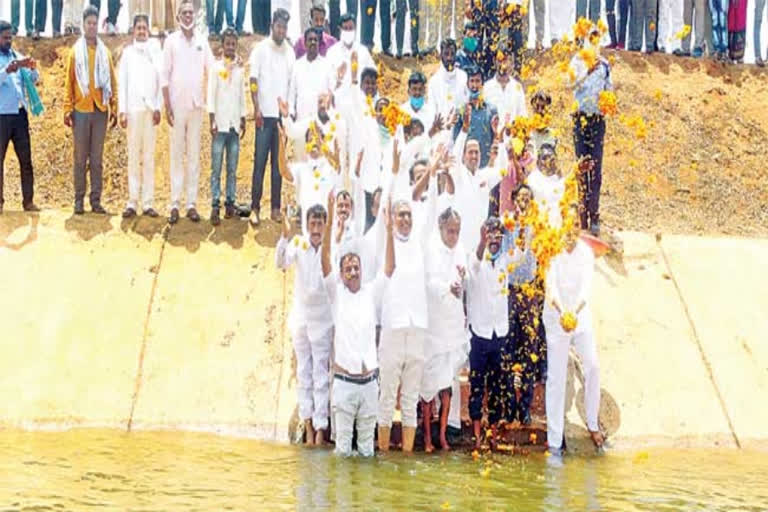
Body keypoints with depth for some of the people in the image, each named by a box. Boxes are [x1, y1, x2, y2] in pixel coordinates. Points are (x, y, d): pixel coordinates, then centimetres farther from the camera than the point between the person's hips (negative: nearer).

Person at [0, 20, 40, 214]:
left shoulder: (17, 56, 14)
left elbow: (33, 80, 10)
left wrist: (33, 68, -9)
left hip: (20, 114, 5)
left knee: (26, 158, 3)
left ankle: (28, 200, 5)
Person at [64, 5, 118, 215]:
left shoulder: (105, 52, 9)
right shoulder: (75, 51, 5)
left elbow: (113, 82, 9)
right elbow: (69, 83, 3)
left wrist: (114, 108, 3)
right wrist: (68, 109, -4)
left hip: (100, 110, 1)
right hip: (81, 110, -1)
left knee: (97, 158, 3)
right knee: (80, 157, 1)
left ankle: (96, 200, 6)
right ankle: (79, 199, 4)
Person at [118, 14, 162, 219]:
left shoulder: (155, 50, 7)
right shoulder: (127, 52, 8)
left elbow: (160, 79, 4)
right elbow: (122, 82, 6)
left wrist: (158, 107, -3)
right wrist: (122, 111, -1)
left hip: (151, 108, 0)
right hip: (133, 108, 0)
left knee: (149, 156, 1)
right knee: (133, 155, 0)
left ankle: (148, 202, 2)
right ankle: (132, 202, 1)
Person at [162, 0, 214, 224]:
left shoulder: (202, 42, 8)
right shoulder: (171, 40, 1)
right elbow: (164, 75, -1)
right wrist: (167, 105, -7)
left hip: (197, 104, 2)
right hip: (177, 104, -2)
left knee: (194, 154, 4)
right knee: (177, 153, 0)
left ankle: (192, 203, 6)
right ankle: (175, 203, 1)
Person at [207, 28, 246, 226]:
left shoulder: (240, 69, 12)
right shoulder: (216, 68, 1)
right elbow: (211, 96, -2)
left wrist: (243, 121, 12)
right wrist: (212, 122, -8)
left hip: (234, 125, 3)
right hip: (220, 124, -3)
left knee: (232, 169, 4)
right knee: (216, 168, -5)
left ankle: (230, 202, 8)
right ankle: (215, 206, -6)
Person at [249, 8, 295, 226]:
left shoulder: (290, 52, 11)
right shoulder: (260, 48, -1)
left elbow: (292, 83, 13)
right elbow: (253, 80, -4)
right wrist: (256, 108, -13)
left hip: (283, 114, 4)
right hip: (265, 113, -4)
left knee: (279, 163, 6)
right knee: (260, 161, -5)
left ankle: (276, 207, 10)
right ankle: (255, 207, -3)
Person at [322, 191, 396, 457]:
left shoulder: (371, 293, 9)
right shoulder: (336, 293, 2)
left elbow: (389, 268, 1)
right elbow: (325, 261, -8)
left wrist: (389, 230, -9)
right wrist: (329, 223, -19)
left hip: (369, 380, 2)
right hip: (344, 381, -2)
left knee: (367, 439, 10)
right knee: (343, 441, 2)